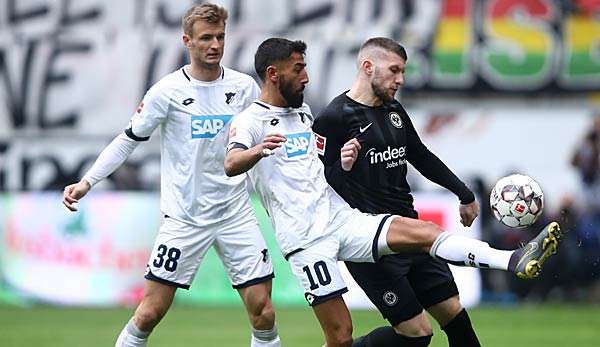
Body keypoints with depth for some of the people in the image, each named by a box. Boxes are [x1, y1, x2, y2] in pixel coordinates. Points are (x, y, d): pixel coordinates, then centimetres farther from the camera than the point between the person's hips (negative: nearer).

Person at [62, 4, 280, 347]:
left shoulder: (244, 86, 3)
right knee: (150, 312, -6)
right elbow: (128, 141, 1)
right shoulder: (168, 90, -6)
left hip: (236, 212, 3)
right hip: (185, 216, -3)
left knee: (263, 314, -3)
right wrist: (87, 182, -7)